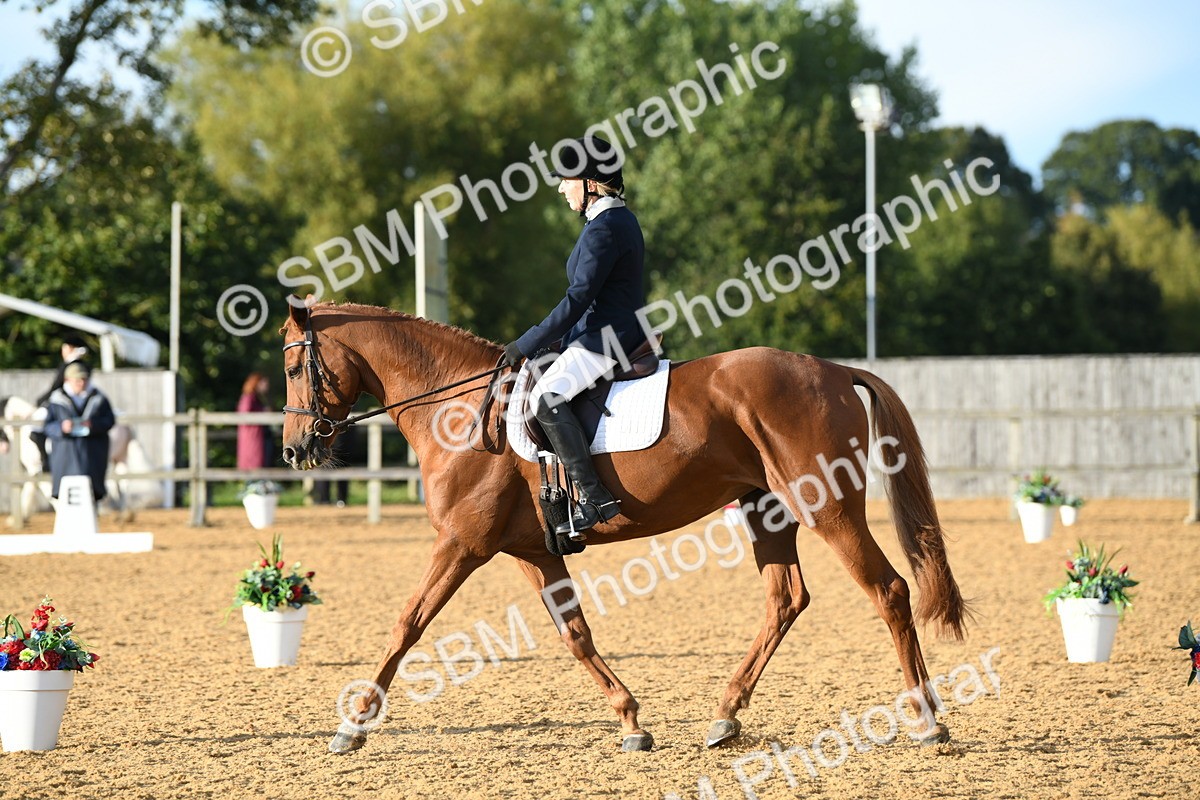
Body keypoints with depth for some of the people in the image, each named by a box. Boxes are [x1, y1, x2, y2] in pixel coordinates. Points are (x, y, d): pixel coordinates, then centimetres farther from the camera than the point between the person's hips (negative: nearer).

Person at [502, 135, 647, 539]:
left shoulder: (603, 229, -16)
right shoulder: (621, 220, 16)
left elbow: (579, 298, -22)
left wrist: (527, 345, -18)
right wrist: (555, 340, 22)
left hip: (607, 338, -11)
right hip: (619, 334, 11)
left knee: (546, 396, -25)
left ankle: (594, 497, -29)